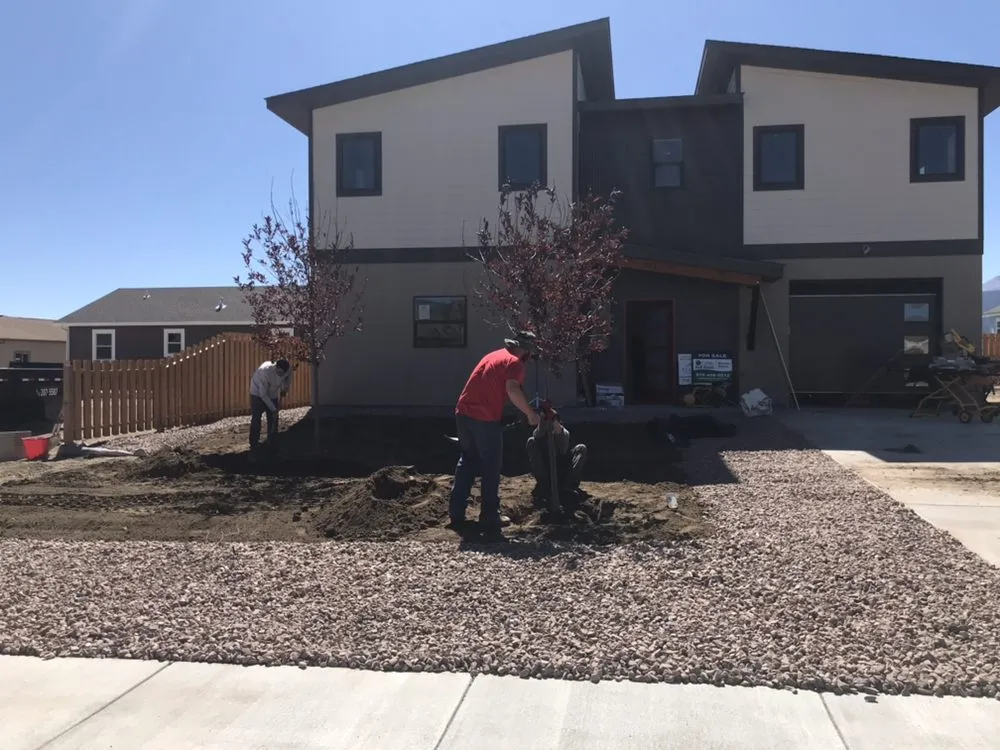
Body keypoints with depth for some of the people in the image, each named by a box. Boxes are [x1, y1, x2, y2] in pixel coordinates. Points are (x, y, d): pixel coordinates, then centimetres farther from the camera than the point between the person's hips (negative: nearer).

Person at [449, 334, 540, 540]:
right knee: (490, 470, 3)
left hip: (464, 413, 8)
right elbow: (513, 390, -22)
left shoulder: (494, 355, 21)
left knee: (467, 462, 20)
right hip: (486, 419, -7)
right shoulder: (515, 363, -4)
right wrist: (530, 414, -12)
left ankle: (456, 515, 23)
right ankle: (489, 521, 5)